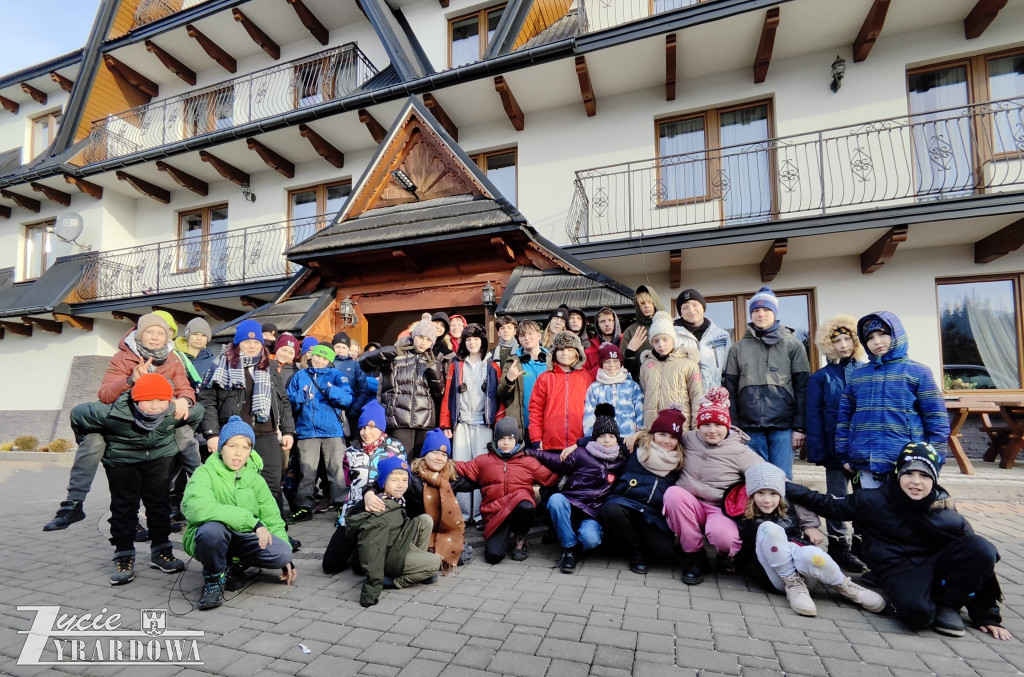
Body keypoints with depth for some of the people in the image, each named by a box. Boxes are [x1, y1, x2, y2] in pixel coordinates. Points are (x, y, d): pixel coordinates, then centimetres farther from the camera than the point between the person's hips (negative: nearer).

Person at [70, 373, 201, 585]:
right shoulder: (113, 412, -31)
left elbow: (198, 412, -1)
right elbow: (77, 414, -12)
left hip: (160, 456, 2)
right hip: (121, 459, -1)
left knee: (159, 503, 4)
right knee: (123, 506, -1)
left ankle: (161, 550, 16)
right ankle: (123, 556, 13)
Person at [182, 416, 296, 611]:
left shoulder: (255, 479, 4)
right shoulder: (205, 473, -10)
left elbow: (273, 520, 7)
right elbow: (195, 508, -31)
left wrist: (286, 559, -2)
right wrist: (252, 521, -34)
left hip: (243, 540, 4)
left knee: (282, 552, -23)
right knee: (213, 527, -37)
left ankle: (234, 567, 8)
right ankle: (213, 580, -7)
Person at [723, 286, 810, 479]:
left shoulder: (793, 345, 8)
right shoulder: (738, 348, 11)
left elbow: (802, 388, 3)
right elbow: (730, 389, 8)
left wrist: (799, 427, -3)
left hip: (783, 426, -1)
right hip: (750, 428, 1)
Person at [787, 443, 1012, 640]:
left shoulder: (949, 517, -2)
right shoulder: (873, 501, -6)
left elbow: (981, 560, 4)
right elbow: (827, 505, 2)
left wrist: (988, 616, 2)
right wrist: (785, 487, -6)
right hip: (900, 570, -3)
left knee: (980, 547, -24)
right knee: (917, 612, -37)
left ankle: (947, 604, -5)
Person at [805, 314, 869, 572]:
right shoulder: (821, 377, 2)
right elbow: (814, 417, -2)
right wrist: (818, 452, -9)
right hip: (836, 451, -2)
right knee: (837, 498, 7)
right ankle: (839, 547, 18)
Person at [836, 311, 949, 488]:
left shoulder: (918, 372, 1)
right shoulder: (857, 375, 9)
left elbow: (937, 421, -1)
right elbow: (844, 417, 11)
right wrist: (844, 455, 8)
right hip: (865, 463, 3)